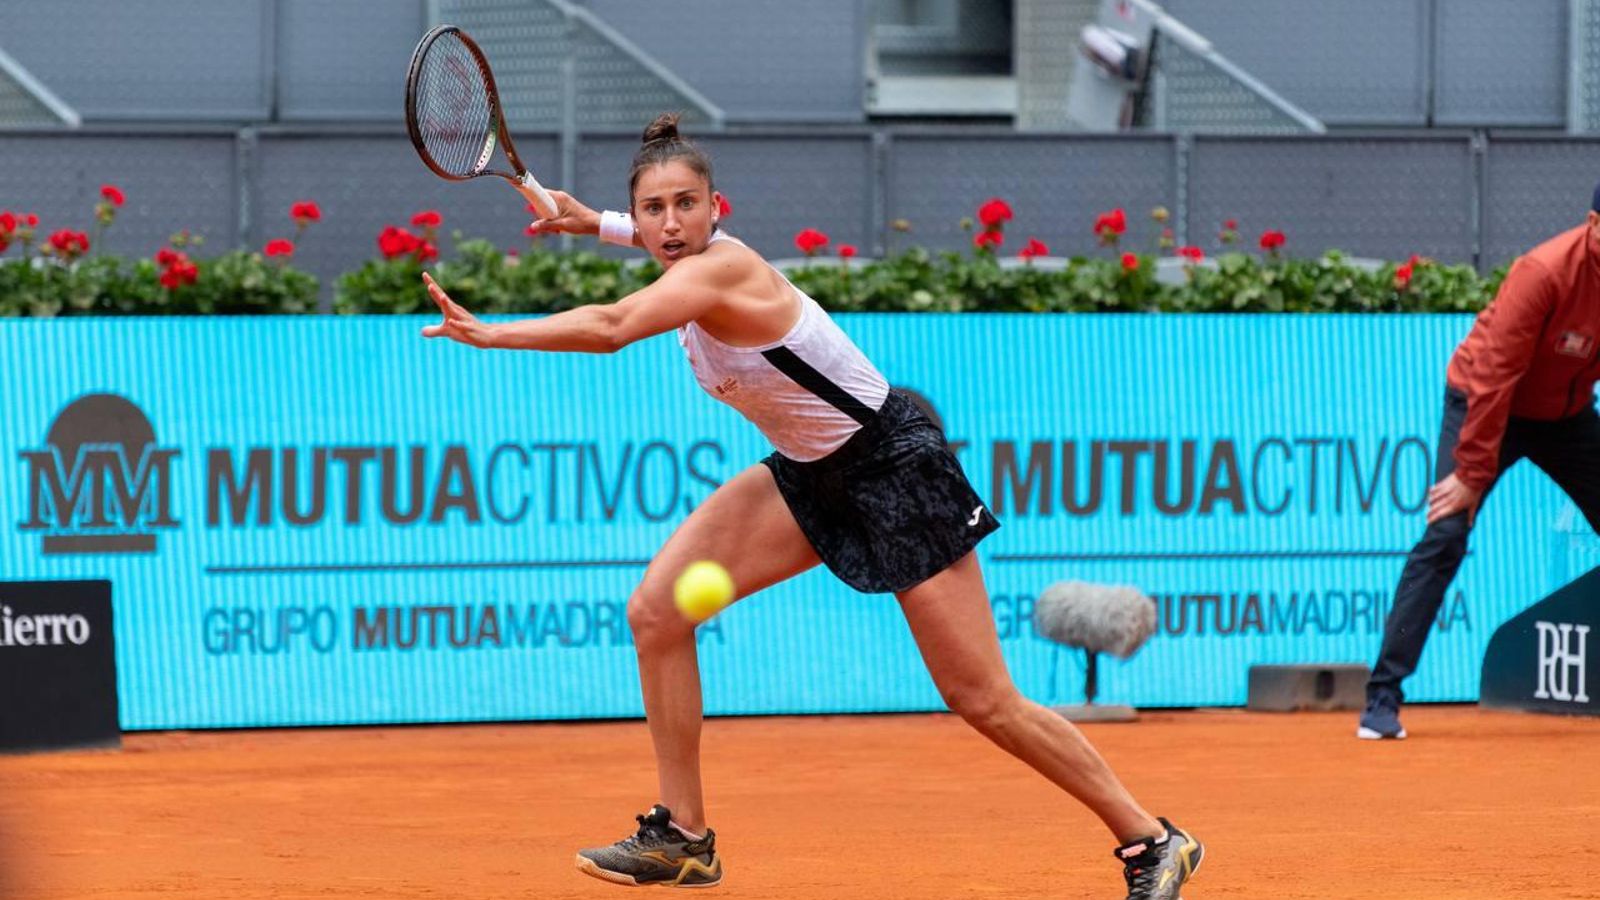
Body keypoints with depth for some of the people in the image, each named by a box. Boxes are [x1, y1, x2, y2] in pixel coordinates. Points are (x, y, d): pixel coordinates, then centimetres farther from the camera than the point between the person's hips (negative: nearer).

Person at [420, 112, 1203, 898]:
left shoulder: (720, 273, -27)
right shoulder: (693, 266, -2)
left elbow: (611, 328, -44)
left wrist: (488, 334, -40)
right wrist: (593, 222, 21)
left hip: (894, 469, -9)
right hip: (809, 476, 9)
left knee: (983, 701, -8)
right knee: (656, 610, -6)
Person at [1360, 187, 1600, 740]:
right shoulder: (1545, 273, -29)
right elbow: (1494, 373, -26)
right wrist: (1473, 473, -25)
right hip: (1485, 402, -6)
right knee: (1445, 536, -17)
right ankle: (1383, 699, -19)